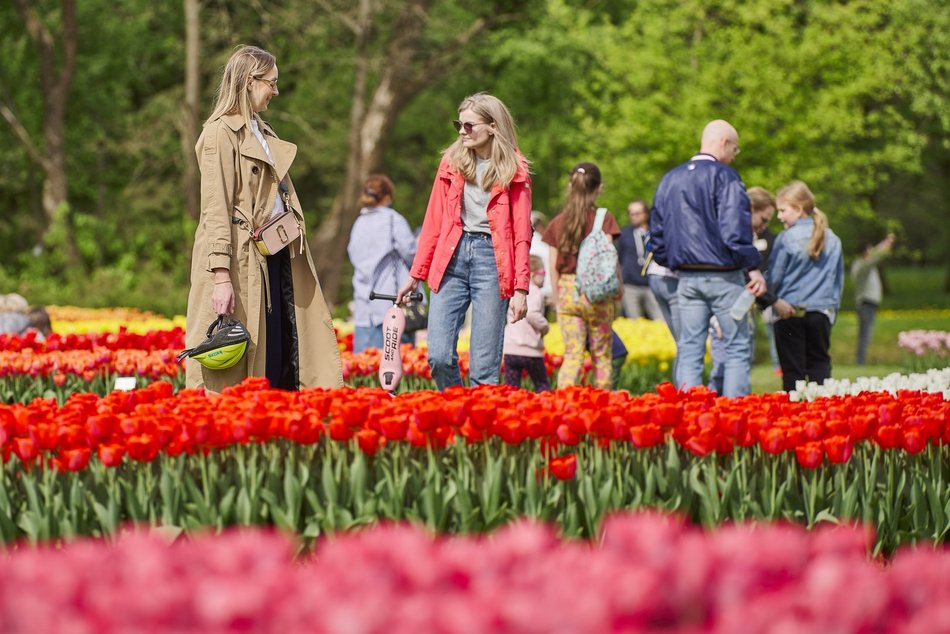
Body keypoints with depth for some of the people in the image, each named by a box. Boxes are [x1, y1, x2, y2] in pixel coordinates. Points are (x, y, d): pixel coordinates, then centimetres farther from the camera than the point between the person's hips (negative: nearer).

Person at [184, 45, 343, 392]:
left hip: (275, 256, 9)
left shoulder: (262, 131, 18)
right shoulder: (221, 133, -10)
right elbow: (216, 210, -16)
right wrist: (221, 276, -22)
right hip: (242, 260, -9)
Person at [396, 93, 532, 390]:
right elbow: (433, 223, 13)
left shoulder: (514, 171, 2)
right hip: (452, 257, 3)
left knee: (484, 366, -4)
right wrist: (415, 275, 10)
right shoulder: (452, 162, 10)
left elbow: (521, 234, 1)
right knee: (439, 357, -7)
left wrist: (521, 289, -7)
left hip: (492, 258, -3)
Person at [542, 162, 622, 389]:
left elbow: (553, 265, 6)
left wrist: (557, 297, 14)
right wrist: (618, 287, 3)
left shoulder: (558, 222, 5)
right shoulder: (604, 219, -4)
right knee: (601, 356, 9)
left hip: (567, 292, 2)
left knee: (572, 355, 1)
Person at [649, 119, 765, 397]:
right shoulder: (724, 177, -9)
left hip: (686, 278, 6)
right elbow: (734, 229, -19)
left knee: (689, 351, 7)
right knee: (737, 348, 2)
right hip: (723, 277, -5)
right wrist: (753, 268, -14)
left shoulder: (670, 179, 12)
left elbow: (657, 233, 15)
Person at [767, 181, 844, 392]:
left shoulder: (786, 238, -10)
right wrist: (833, 307, 24)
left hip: (789, 313, -4)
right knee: (819, 364, 12)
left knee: (792, 369, 3)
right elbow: (838, 280, 13)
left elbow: (774, 278, -6)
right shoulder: (832, 240, 4)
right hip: (821, 312, 4)